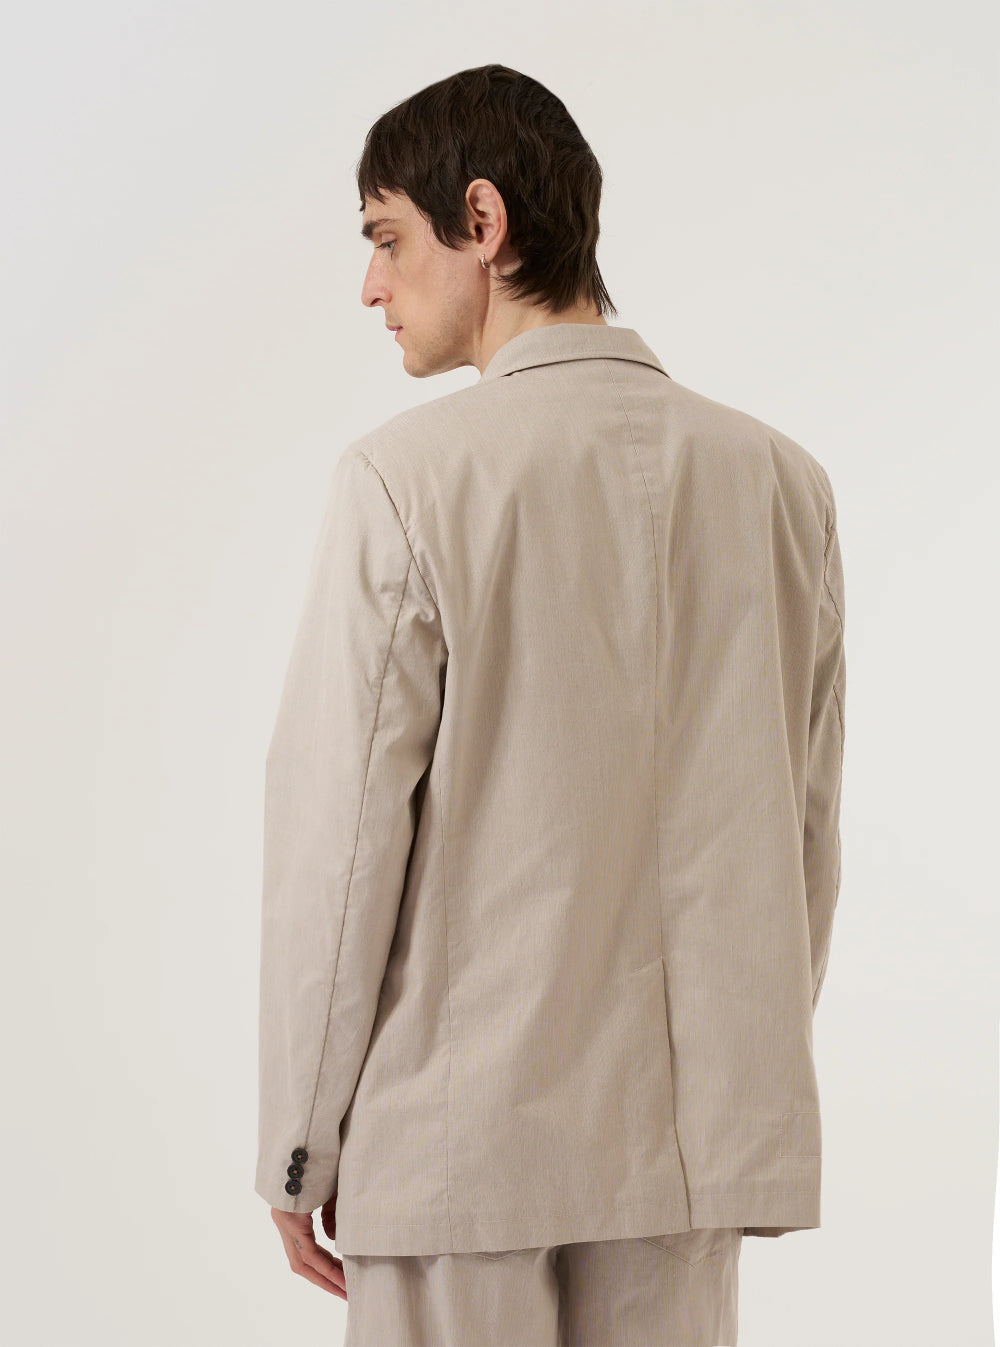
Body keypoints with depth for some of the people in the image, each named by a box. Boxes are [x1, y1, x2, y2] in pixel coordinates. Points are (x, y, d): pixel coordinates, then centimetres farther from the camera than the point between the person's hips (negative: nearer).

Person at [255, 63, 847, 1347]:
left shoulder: (408, 480, -12)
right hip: (691, 1139, 5)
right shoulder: (779, 481, 3)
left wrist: (299, 1145, -1)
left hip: (461, 1134, -4)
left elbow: (338, 839, -10)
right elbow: (804, 831, 8)